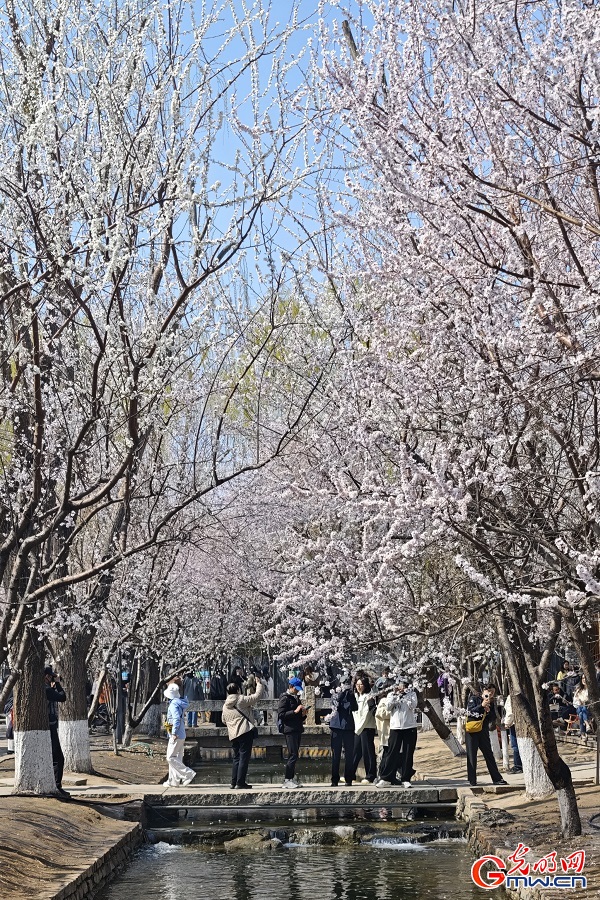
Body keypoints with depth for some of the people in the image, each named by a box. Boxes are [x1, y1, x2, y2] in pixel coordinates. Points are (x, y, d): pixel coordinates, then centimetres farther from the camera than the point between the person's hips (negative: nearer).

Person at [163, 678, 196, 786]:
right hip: (181, 736, 10)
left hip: (176, 736, -10)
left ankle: (188, 774, -9)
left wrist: (174, 733, -24)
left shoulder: (174, 704, -15)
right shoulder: (179, 703, 14)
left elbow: (176, 719, -25)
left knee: (171, 758, -6)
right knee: (176, 758, 12)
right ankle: (173, 781, 16)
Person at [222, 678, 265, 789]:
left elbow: (224, 720, 25)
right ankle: (240, 783, -8)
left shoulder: (225, 705, 14)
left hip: (233, 734, 7)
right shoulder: (241, 700, -6)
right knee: (244, 757, -5)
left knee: (237, 758, 15)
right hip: (245, 732, -7)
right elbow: (257, 696, -7)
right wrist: (259, 684, 8)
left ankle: (234, 783, 15)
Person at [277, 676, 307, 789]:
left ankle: (289, 779, 10)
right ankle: (287, 780, -10)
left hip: (297, 729, 9)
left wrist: (303, 714, 7)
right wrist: (295, 711, -18)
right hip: (289, 729, -9)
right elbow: (281, 714, -14)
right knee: (293, 755, -13)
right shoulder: (285, 698, -5)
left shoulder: (296, 698, 20)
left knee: (294, 755, 7)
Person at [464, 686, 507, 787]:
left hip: (483, 731, 4)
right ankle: (472, 781, 6)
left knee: (489, 755, 7)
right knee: (471, 756, 0)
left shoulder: (491, 703, 7)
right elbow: (470, 711, -17)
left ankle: (497, 779, 12)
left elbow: (493, 719, 5)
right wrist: (481, 706, -25)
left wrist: (488, 711, -14)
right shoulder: (474, 699, -5)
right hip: (472, 731, -4)